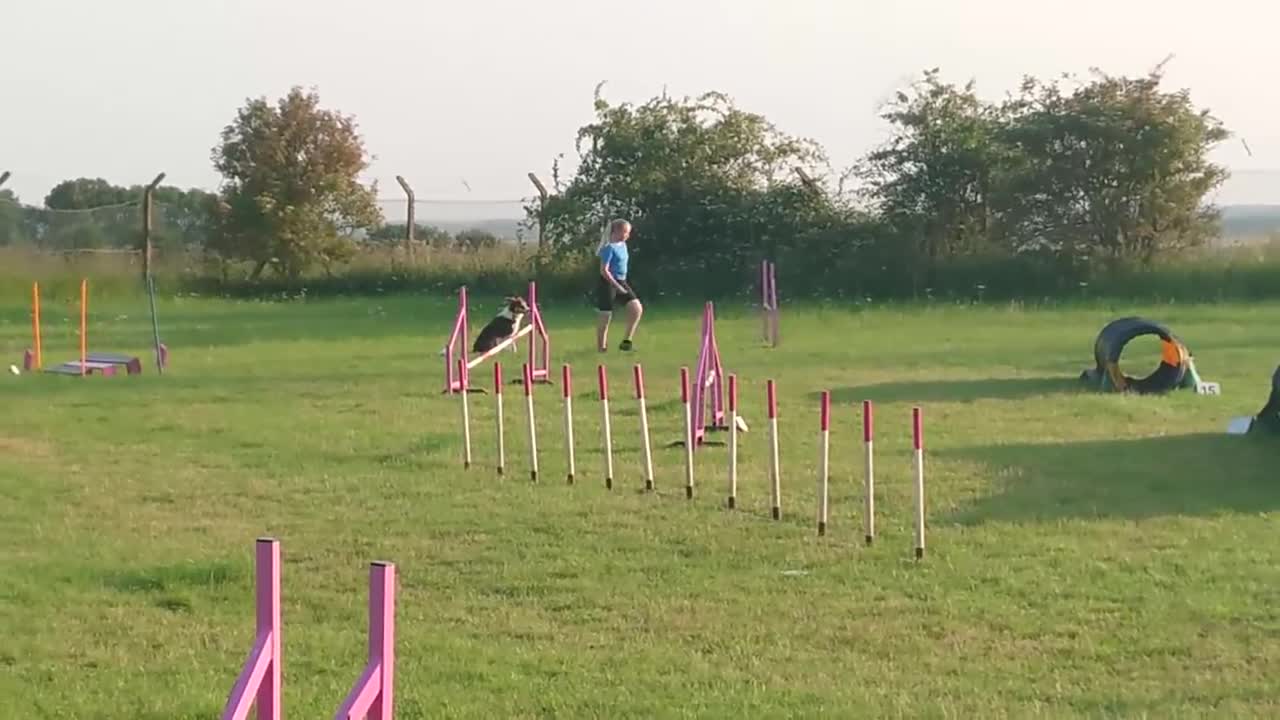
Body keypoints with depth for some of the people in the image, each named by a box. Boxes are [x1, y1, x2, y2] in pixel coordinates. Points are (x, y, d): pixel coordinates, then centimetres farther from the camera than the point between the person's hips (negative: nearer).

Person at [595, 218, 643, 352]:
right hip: (608, 282, -8)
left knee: (637, 308, -7)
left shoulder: (623, 245, 10)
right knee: (606, 316, -2)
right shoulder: (610, 248, -15)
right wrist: (616, 286, -23)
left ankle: (627, 340, 0)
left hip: (621, 282, 8)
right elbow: (604, 270, -20)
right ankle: (601, 347, 7)